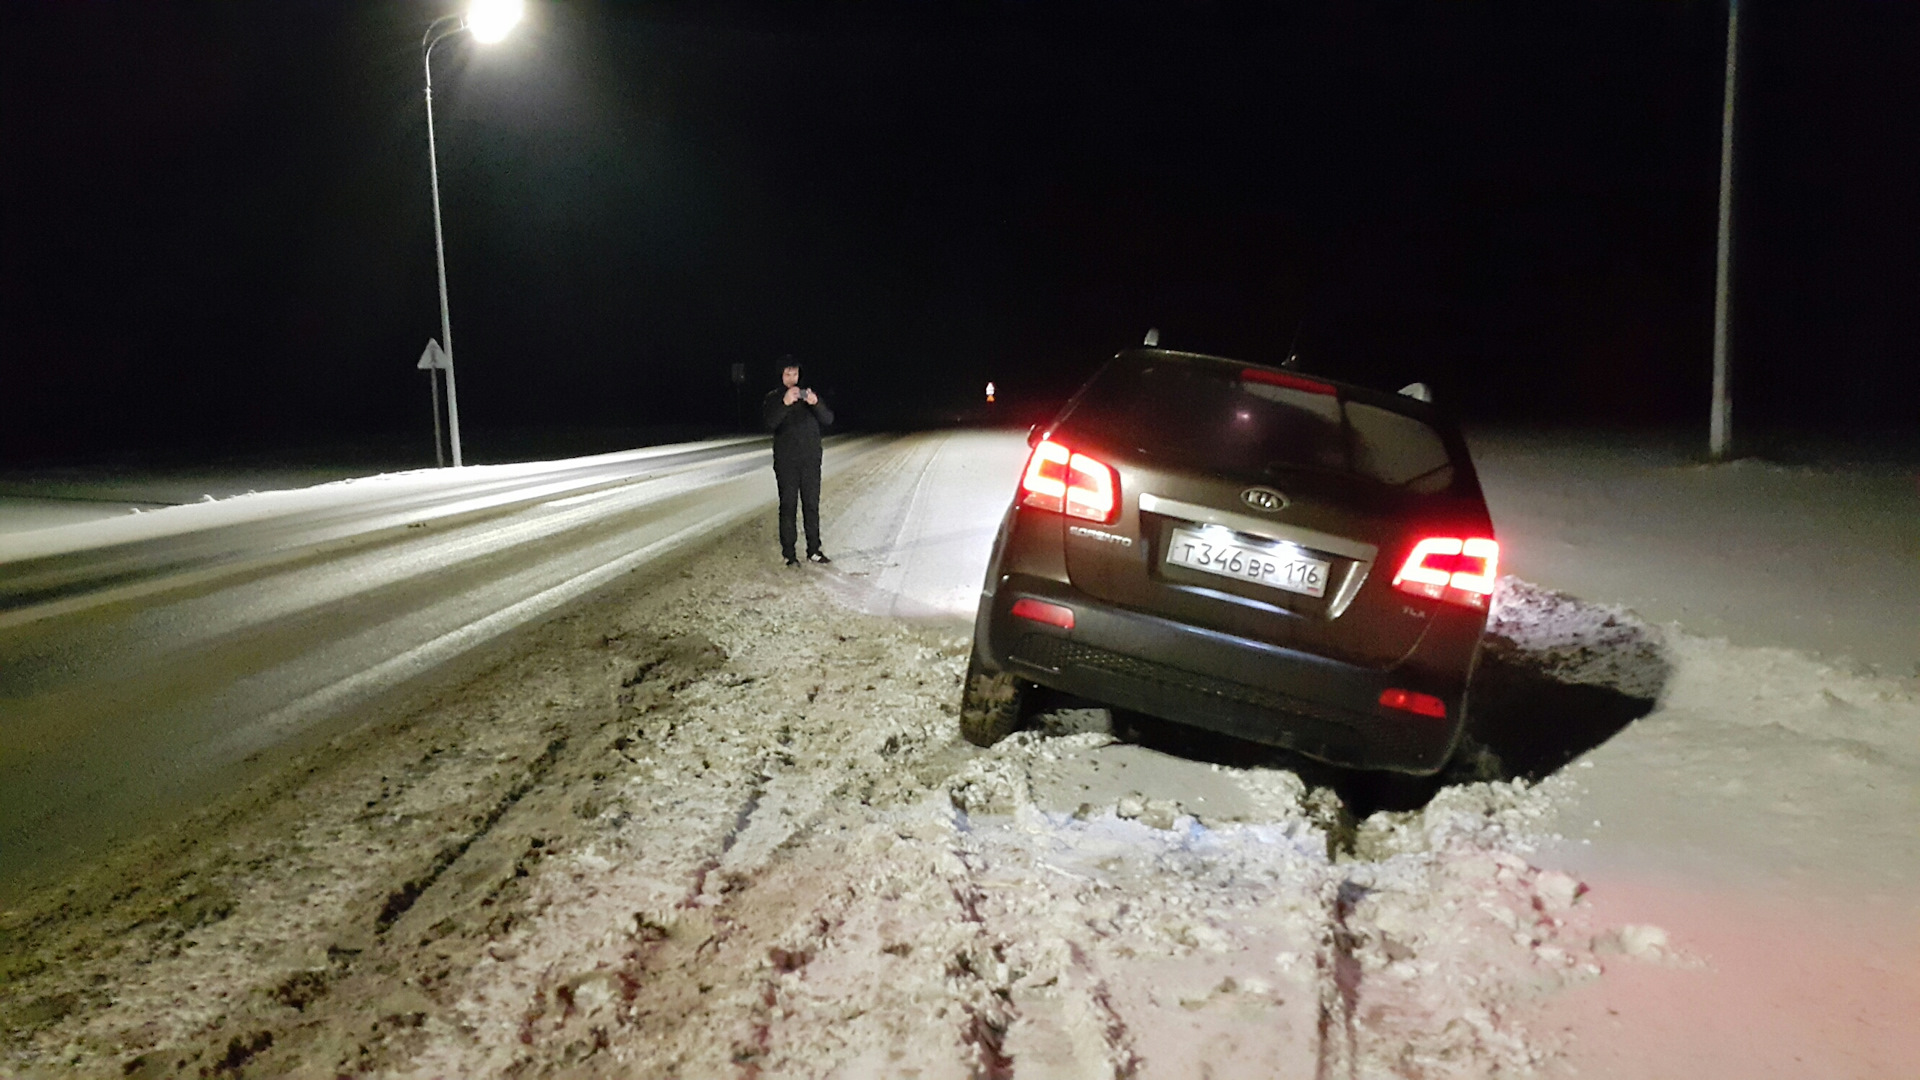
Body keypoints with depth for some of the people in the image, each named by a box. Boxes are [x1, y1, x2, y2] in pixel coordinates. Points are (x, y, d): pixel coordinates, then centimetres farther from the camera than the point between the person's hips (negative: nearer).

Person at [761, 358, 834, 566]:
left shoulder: (809, 394, 10)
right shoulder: (773, 398, 3)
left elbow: (828, 419, -1)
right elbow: (770, 423, -14)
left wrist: (816, 404, -21)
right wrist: (784, 403, -29)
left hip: (811, 459, 2)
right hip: (786, 461, -2)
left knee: (812, 505, 6)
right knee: (787, 506, -1)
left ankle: (814, 550, 13)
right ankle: (789, 554, 1)